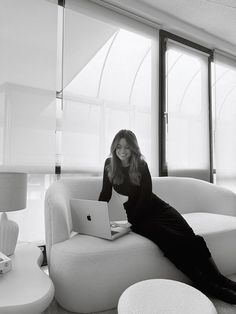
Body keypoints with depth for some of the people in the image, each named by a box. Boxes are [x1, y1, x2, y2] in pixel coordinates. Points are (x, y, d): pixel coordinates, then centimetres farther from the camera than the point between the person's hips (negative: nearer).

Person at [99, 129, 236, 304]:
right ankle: (210, 288, -16)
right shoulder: (109, 164, 1)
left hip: (155, 208, 2)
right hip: (137, 216, -1)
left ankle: (220, 279, -13)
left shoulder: (141, 165, -2)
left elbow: (145, 195, -7)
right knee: (171, 240, -25)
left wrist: (131, 219, -16)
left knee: (189, 237, -22)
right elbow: (105, 194, 6)